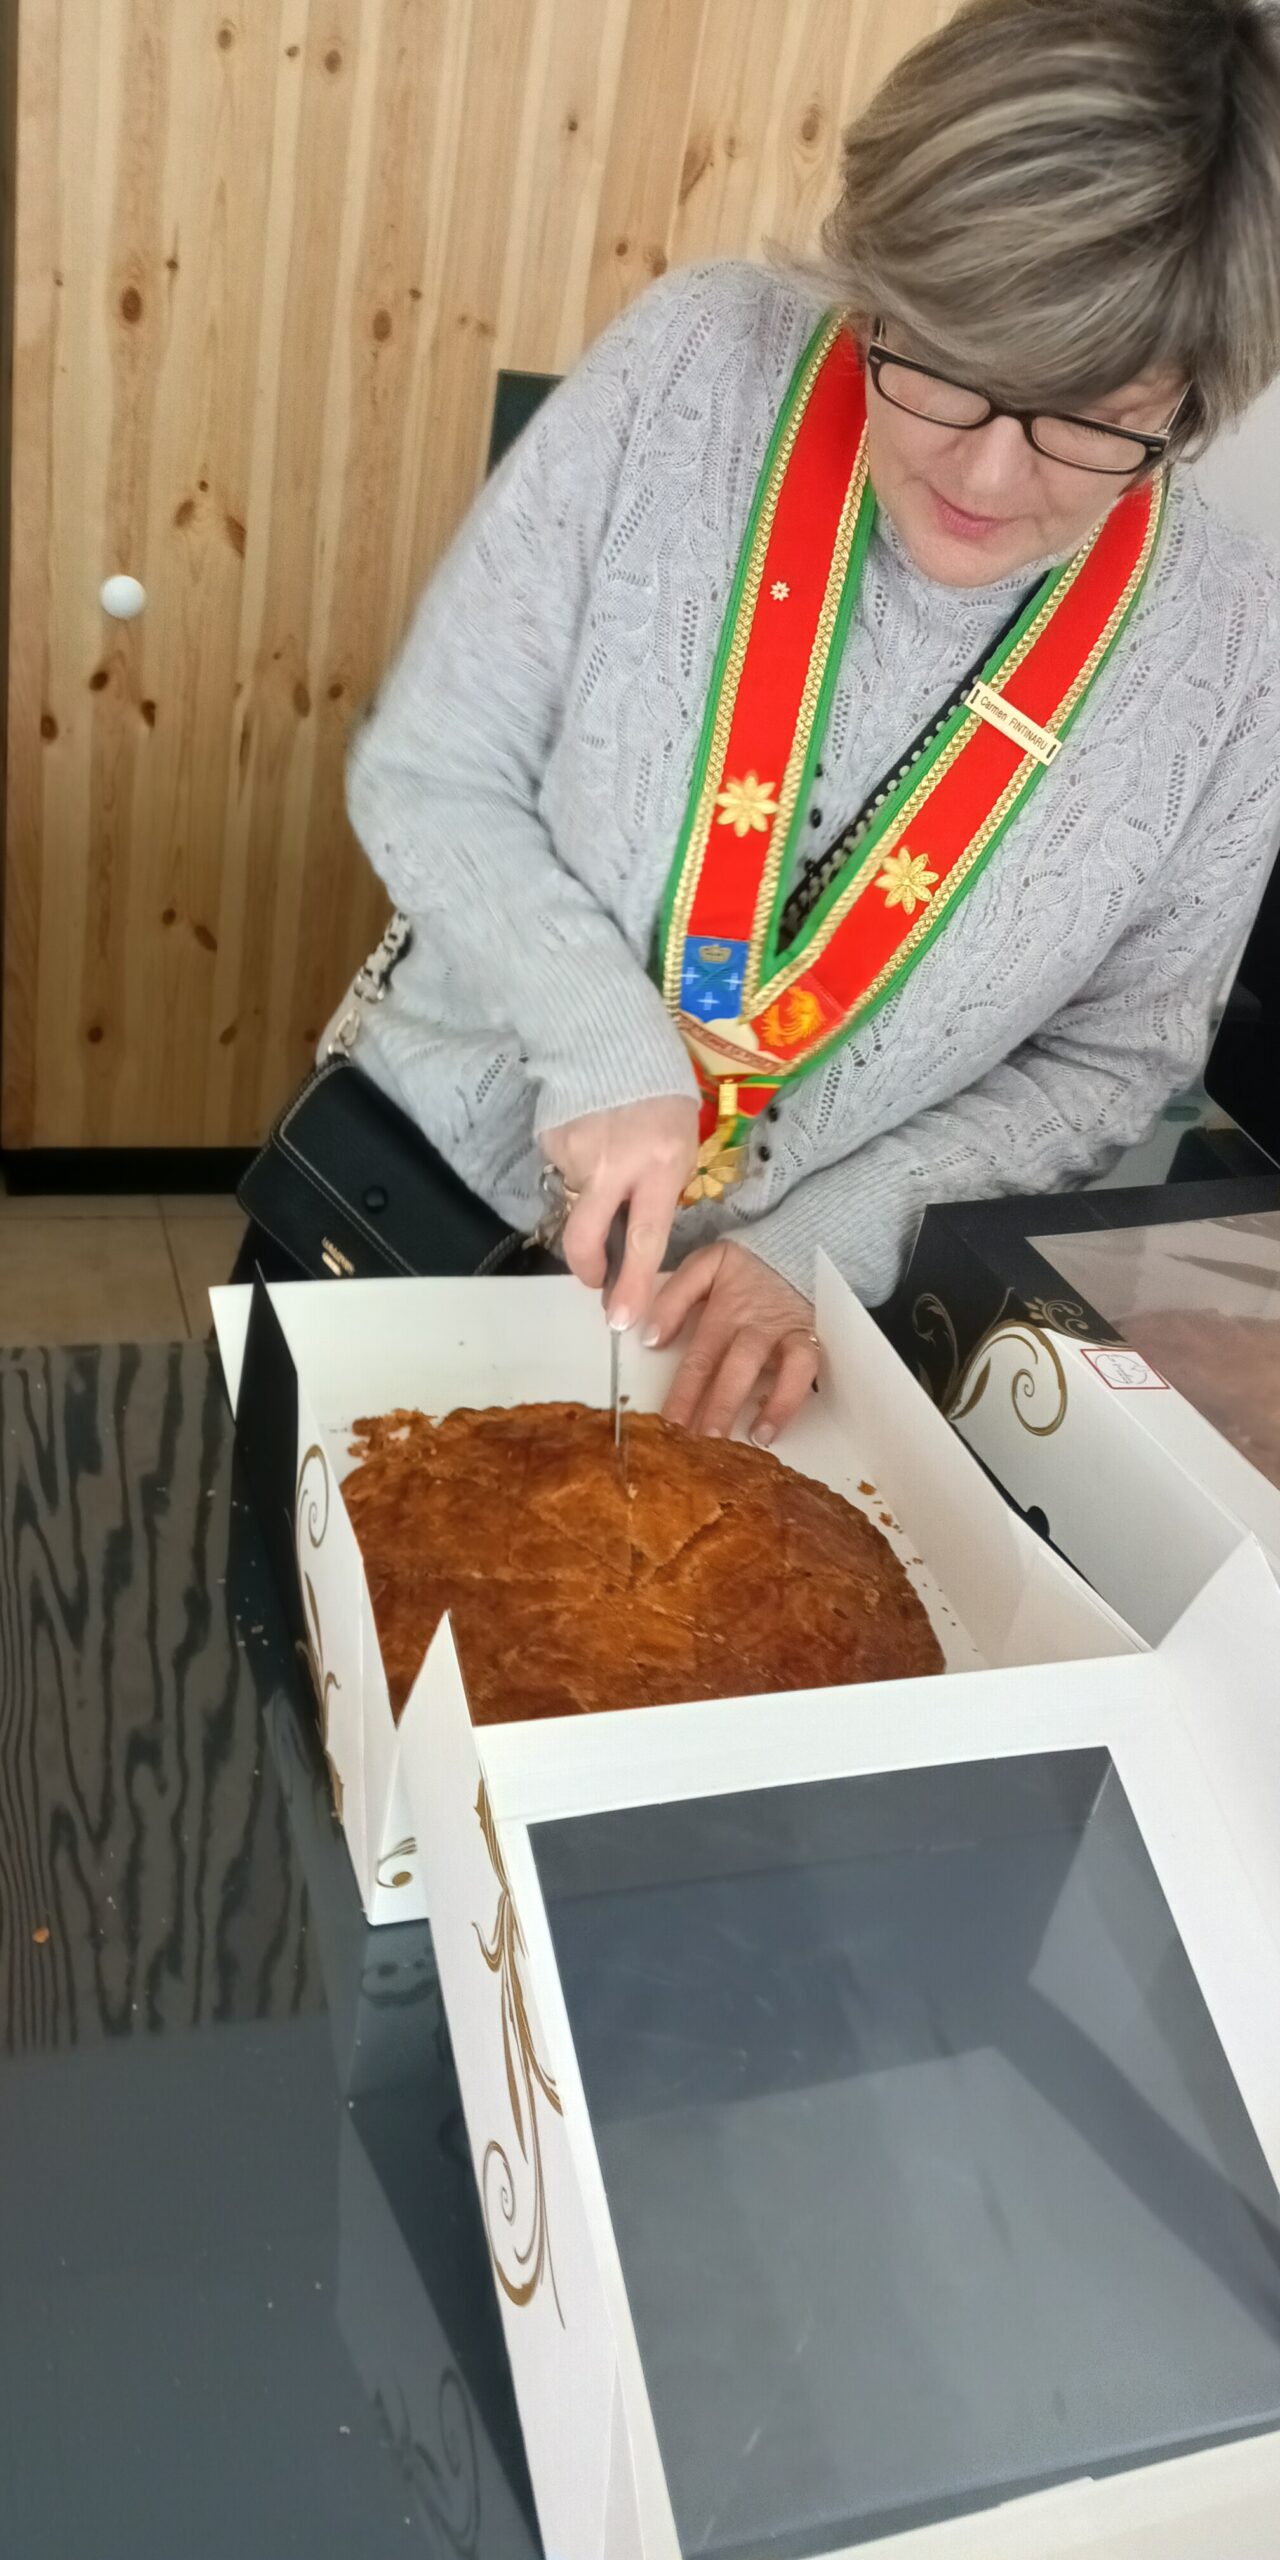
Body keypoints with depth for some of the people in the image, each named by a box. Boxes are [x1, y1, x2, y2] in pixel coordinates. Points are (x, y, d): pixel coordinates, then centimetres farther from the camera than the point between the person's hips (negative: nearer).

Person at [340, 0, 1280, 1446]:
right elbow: (424, 774, -12)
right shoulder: (694, 367, -17)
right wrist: (602, 1039, -27)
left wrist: (823, 1239, -17)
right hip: (411, 1182, 2)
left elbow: (1109, 1060, -4)